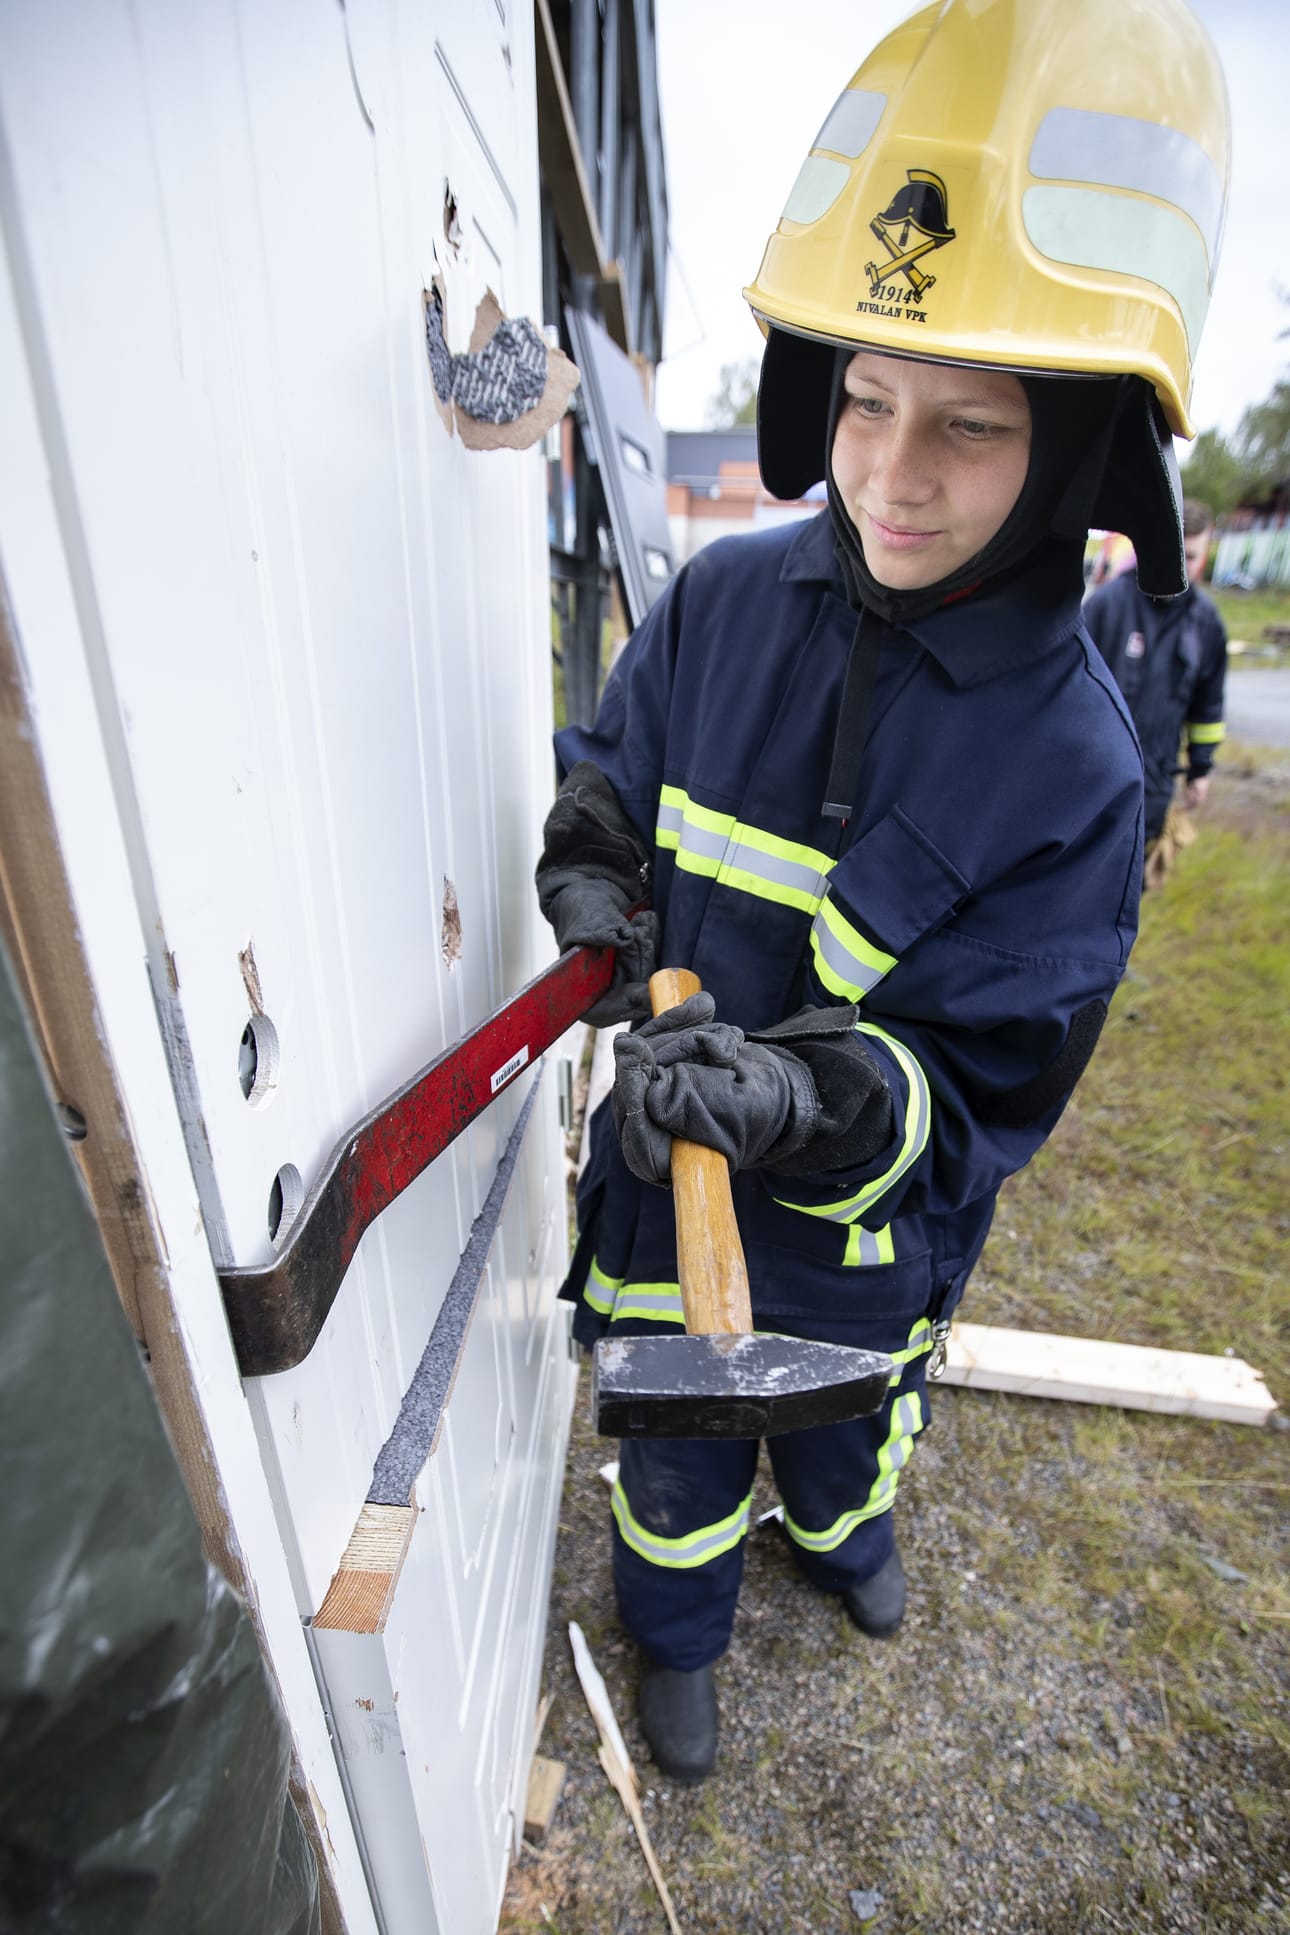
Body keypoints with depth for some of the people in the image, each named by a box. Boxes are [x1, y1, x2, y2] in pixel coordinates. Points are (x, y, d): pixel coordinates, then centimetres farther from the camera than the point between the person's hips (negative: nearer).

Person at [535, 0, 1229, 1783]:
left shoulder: (1073, 763, -22)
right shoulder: (723, 602, -14)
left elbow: (988, 1079, -21)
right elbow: (605, 763, 3)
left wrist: (805, 1097, -40)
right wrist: (593, 875, -18)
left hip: (871, 1218, 0)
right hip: (665, 1170, 2)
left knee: (853, 1414, 33)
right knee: (676, 1440, 26)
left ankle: (841, 1527, 72)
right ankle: (680, 1629, 62)